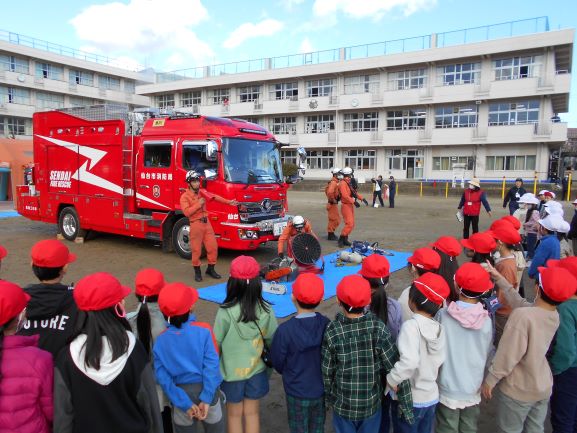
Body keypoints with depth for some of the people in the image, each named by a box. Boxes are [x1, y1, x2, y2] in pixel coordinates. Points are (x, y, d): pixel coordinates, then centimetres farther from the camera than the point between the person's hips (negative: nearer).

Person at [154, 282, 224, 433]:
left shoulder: (160, 341, -11)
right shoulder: (203, 331, -18)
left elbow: (163, 377, -12)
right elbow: (212, 366, -21)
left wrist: (185, 404, -10)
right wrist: (206, 399, -16)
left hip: (181, 395, 2)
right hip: (207, 392, -1)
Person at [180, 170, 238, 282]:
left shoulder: (202, 192, 10)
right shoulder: (185, 197, -9)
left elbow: (214, 197, 17)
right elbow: (186, 212, -19)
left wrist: (228, 202, 12)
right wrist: (198, 204, -18)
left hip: (206, 222, 6)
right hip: (196, 224, -6)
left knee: (213, 246, 6)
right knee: (196, 249, 1)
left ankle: (210, 269, 22)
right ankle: (197, 271, 17)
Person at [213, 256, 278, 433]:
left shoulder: (226, 312, -24)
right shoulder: (265, 310, -15)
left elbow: (216, 344, -13)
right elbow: (272, 341, -5)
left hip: (231, 371, -2)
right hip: (256, 369, 2)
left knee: (234, 415, 19)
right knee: (252, 414, 21)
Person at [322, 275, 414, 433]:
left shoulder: (332, 331, -21)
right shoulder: (378, 329, -20)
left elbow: (327, 371, -10)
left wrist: (328, 397, 7)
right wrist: (405, 404, -6)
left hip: (342, 404, 0)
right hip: (371, 404, 1)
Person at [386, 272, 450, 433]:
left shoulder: (411, 325, -24)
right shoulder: (440, 328, -5)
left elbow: (409, 361, -35)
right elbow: (440, 361, 1)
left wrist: (391, 379, -22)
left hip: (410, 399, -5)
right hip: (431, 396, 5)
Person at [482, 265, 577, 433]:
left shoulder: (522, 315, -31)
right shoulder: (555, 315, -7)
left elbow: (508, 355, -26)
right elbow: (520, 302, 8)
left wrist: (490, 380, -13)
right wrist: (499, 279, 14)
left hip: (517, 390, -6)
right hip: (543, 387, 6)